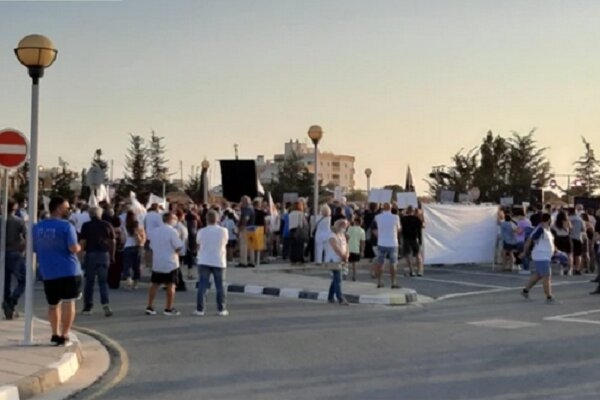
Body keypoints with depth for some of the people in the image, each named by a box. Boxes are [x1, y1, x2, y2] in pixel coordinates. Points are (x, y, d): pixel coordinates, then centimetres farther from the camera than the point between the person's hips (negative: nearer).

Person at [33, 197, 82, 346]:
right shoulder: (66, 226, -10)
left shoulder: (37, 227, 8)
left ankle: (55, 333, 20)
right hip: (68, 270, -5)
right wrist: (79, 248, 3)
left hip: (47, 272, 6)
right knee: (68, 303, -1)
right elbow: (73, 248, -18)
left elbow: (34, 249, 16)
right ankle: (64, 335, -3)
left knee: (53, 304, 17)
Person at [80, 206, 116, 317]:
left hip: (91, 254, -2)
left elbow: (82, 242, -8)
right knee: (103, 281, 9)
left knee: (89, 282, 8)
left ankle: (87, 308, 11)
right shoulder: (107, 225, 5)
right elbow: (113, 242, 6)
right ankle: (105, 303, -11)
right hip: (104, 255, 2)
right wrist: (112, 256, 14)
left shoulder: (86, 226, -3)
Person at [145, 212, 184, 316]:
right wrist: (176, 251, 3)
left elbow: (151, 245, 14)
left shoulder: (154, 231, 7)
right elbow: (178, 247, -17)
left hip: (156, 262, 6)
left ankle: (149, 307, 9)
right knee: (171, 286, 2)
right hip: (170, 263, -6)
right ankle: (168, 308, 4)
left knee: (154, 285, 11)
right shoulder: (172, 231, -13)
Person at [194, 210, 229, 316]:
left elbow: (198, 242, 8)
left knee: (202, 286, 4)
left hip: (204, 262, 0)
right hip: (219, 262, 0)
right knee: (220, 286, 9)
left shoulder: (202, 231, -7)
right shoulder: (223, 231, -6)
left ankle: (200, 309, 3)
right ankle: (222, 309, 11)